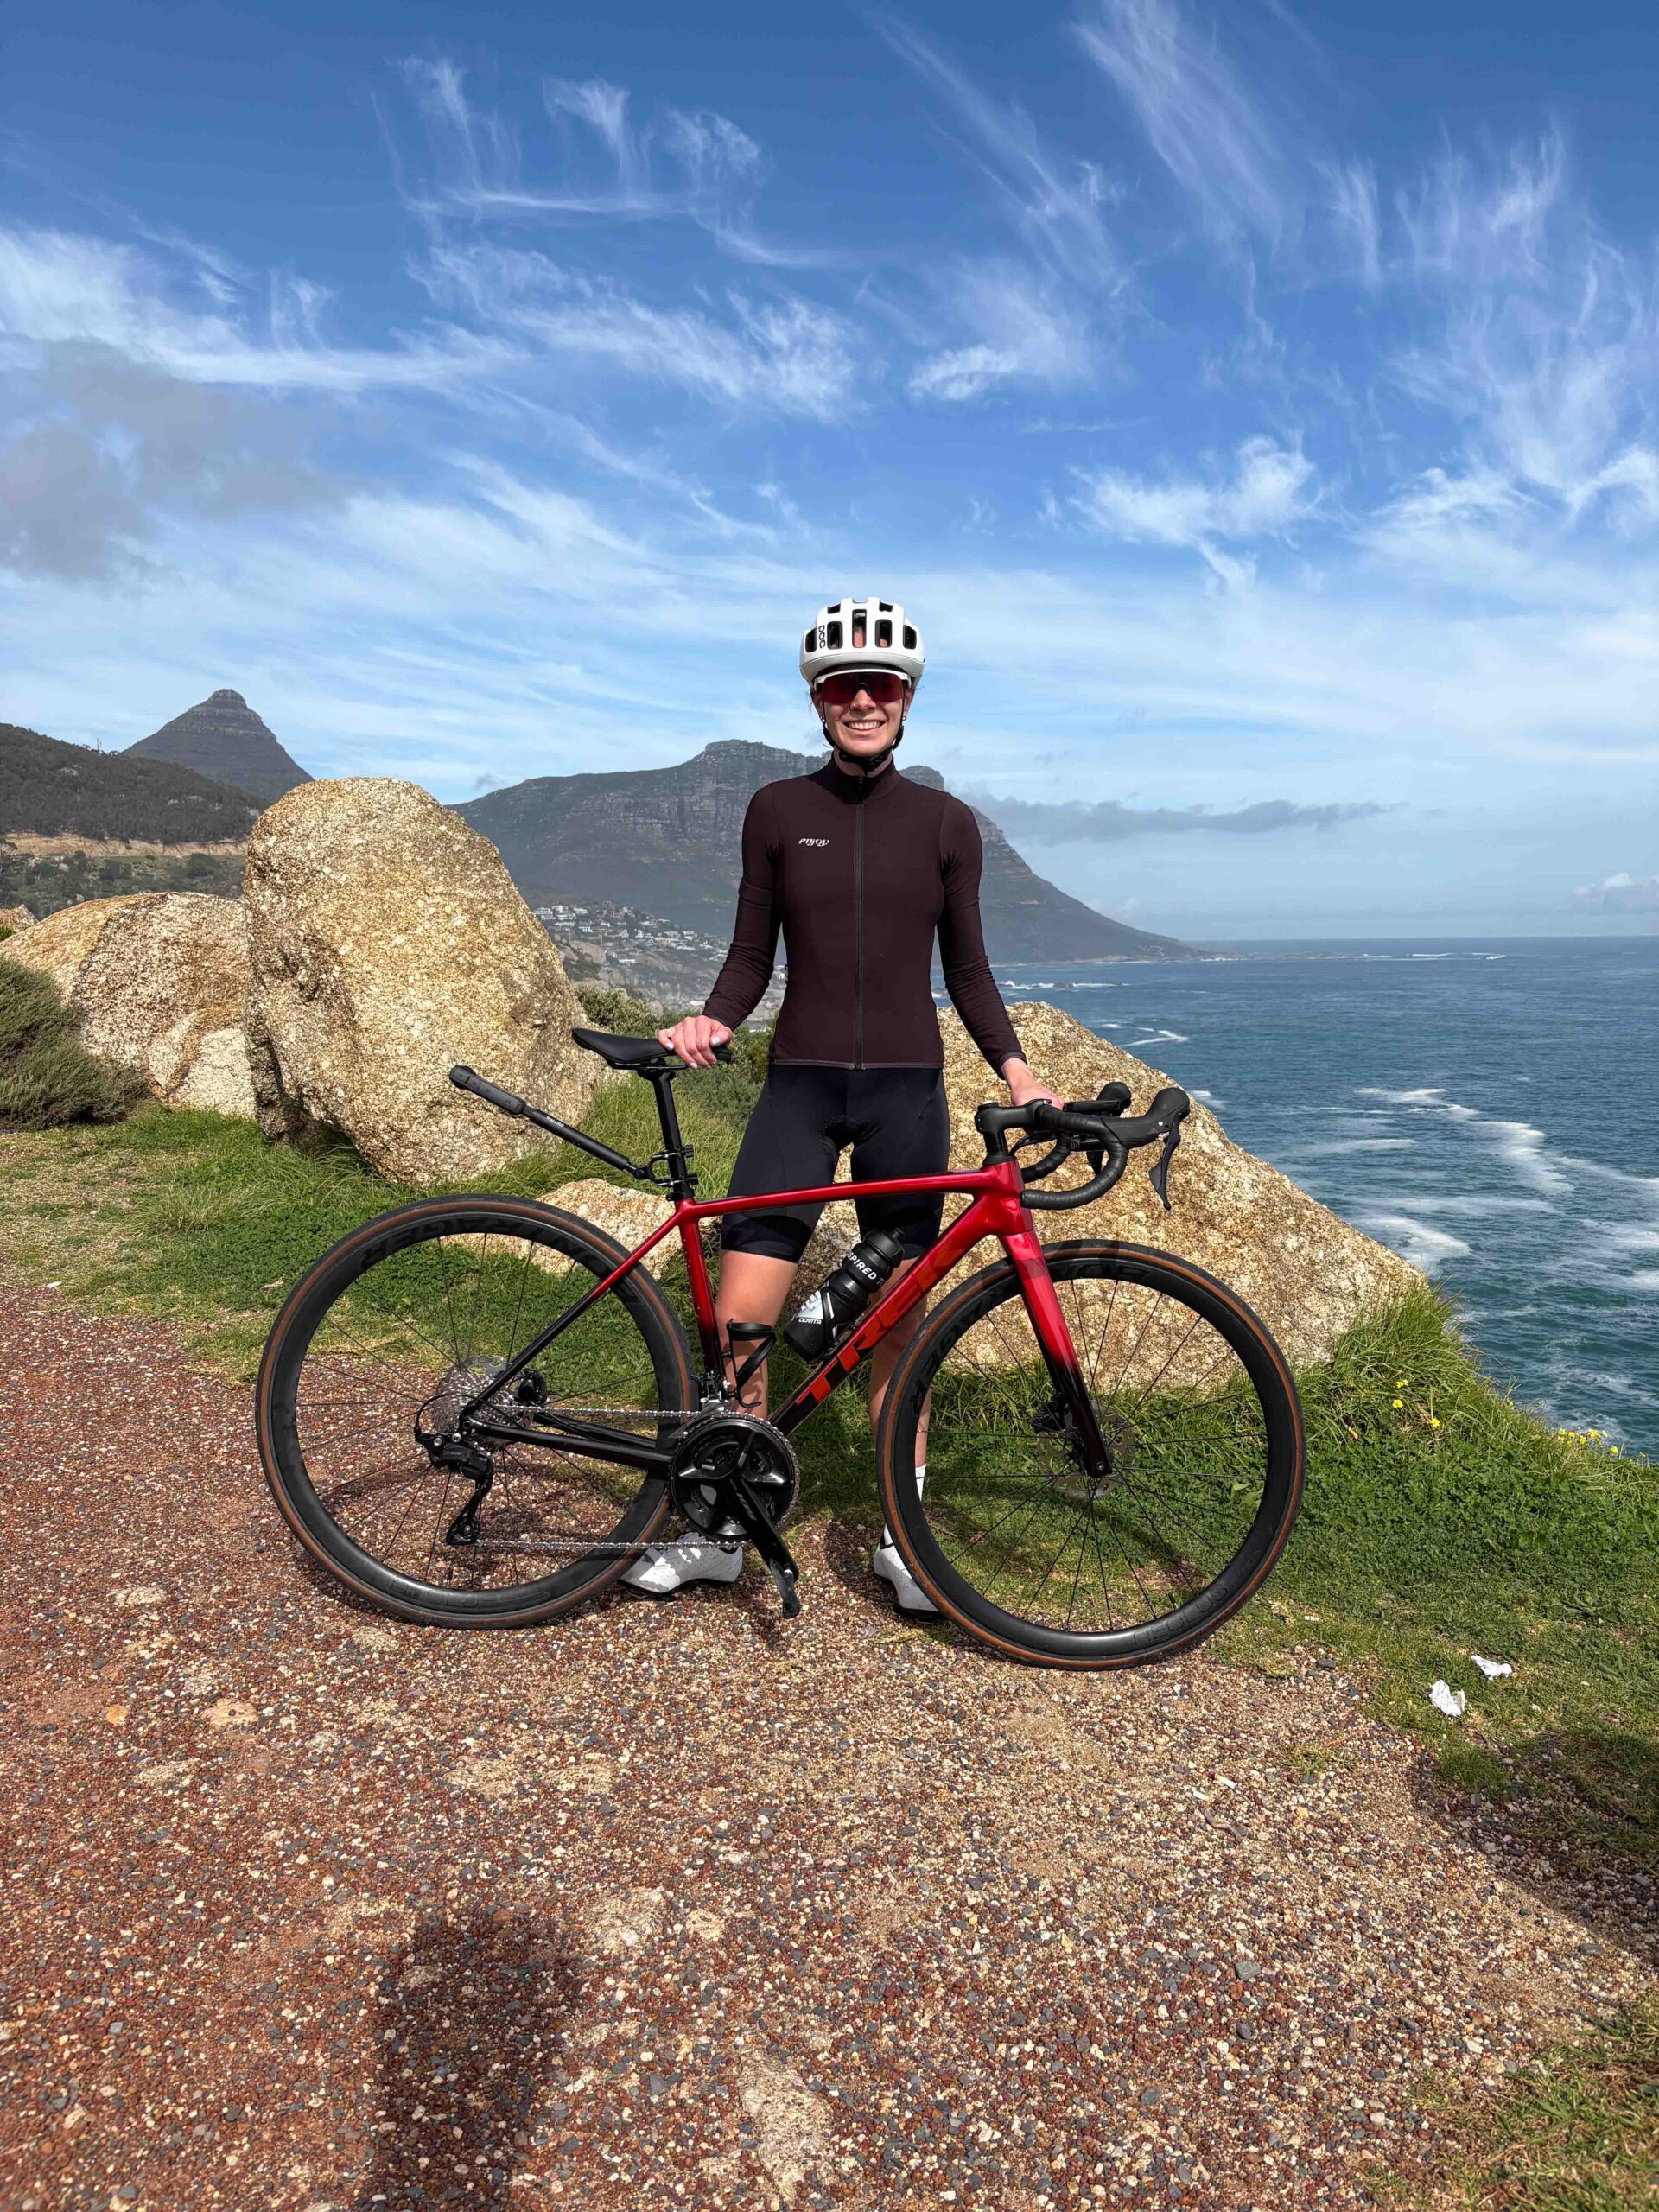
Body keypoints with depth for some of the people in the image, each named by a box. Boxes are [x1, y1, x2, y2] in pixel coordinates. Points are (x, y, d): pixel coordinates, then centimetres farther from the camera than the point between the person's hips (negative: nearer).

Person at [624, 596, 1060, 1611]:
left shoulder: (945, 822, 4)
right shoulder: (777, 811, 4)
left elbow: (967, 968, 8)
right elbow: (752, 955, 6)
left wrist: (1013, 1063, -7)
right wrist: (712, 1019, -14)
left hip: (907, 1089, 0)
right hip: (800, 1084, 0)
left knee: (896, 1322, 7)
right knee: (739, 1318, -5)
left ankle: (903, 1533, 23)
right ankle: (719, 1529, 15)